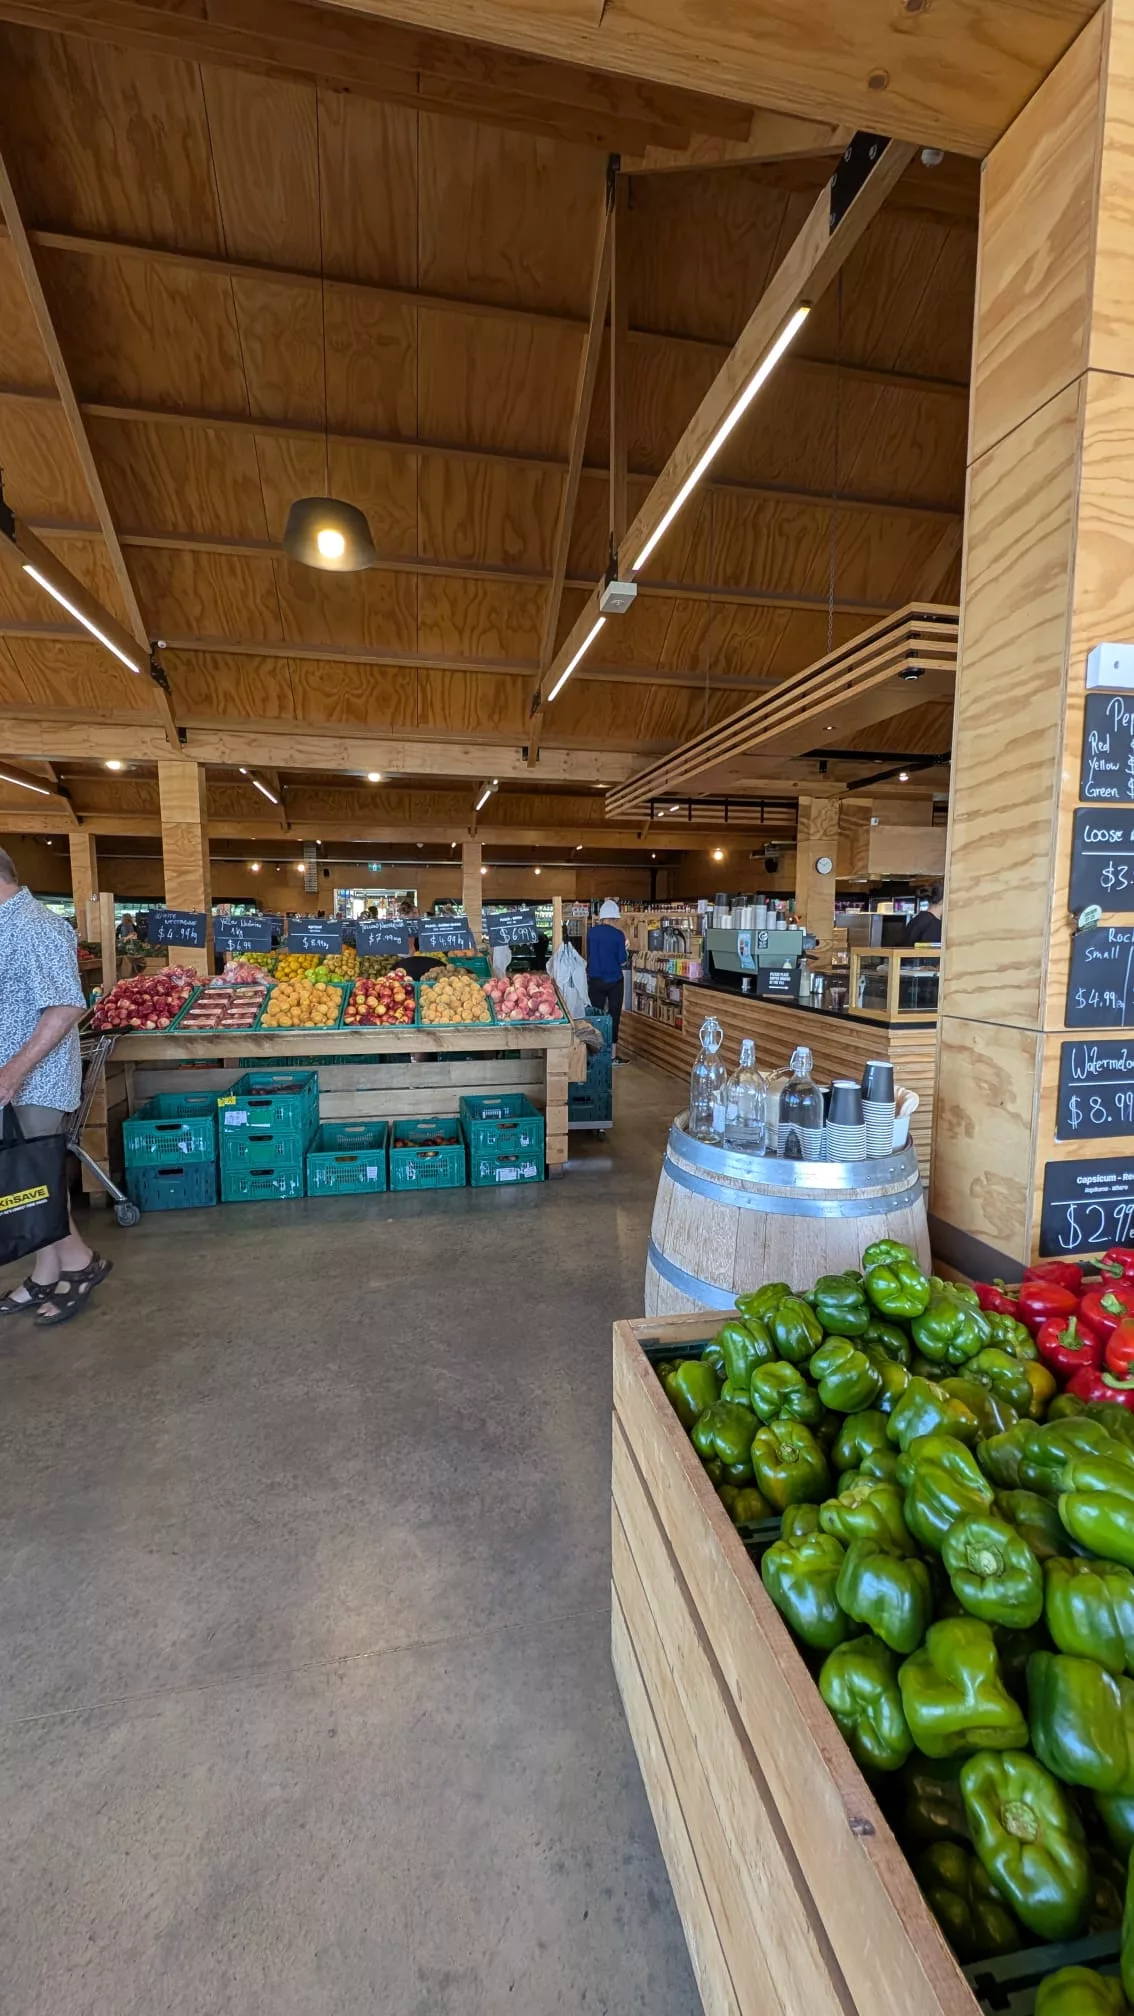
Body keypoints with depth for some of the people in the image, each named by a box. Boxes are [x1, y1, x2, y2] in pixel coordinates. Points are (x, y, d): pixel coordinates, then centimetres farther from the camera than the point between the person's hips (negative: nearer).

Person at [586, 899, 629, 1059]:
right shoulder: (618, 935, -10)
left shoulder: (591, 932, -1)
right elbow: (622, 961, -7)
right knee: (614, 1016, 5)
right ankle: (612, 1055, 8)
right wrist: (625, 950, 11)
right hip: (614, 981, -2)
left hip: (595, 980, 2)